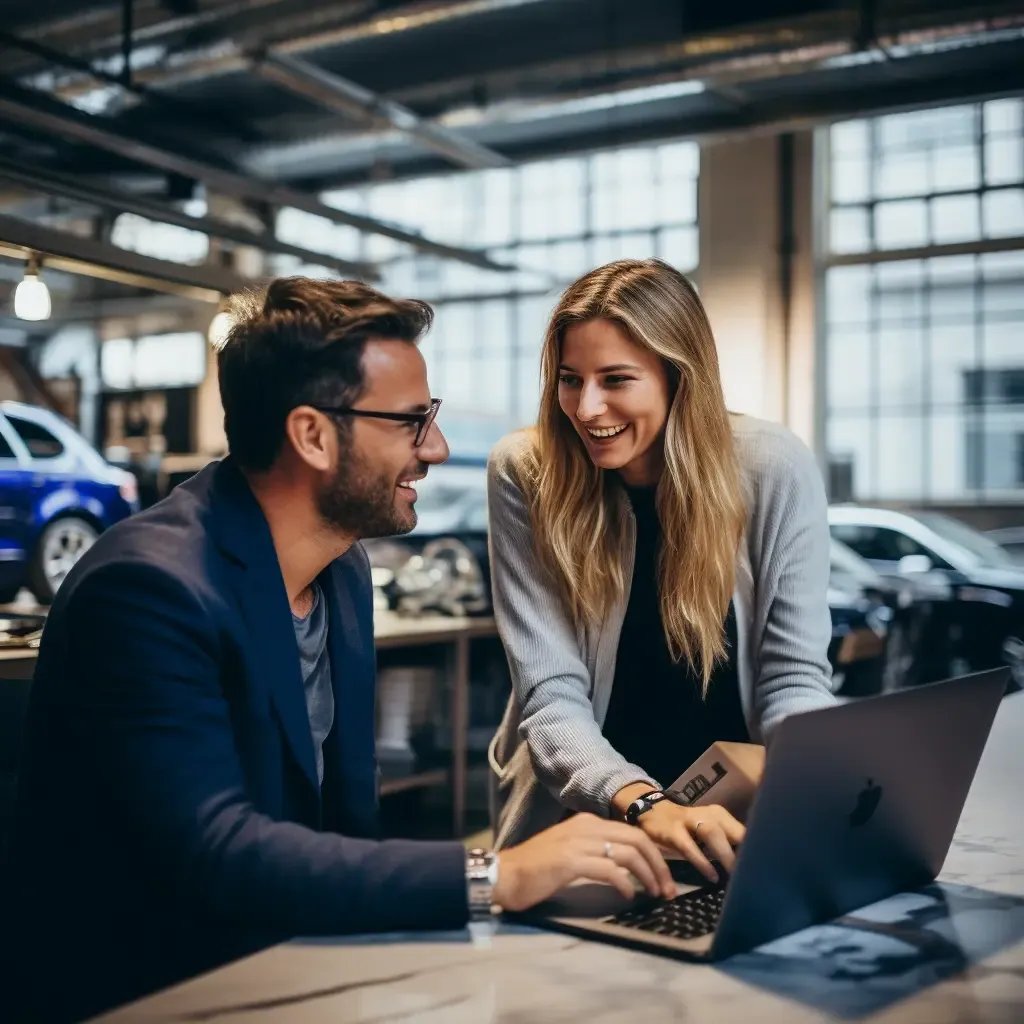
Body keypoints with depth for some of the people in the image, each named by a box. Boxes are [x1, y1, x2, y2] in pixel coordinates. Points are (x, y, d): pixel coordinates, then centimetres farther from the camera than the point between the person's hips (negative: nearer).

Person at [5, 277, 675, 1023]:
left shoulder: (343, 570, 2)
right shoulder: (149, 588, -22)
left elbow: (348, 818, 5)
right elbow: (214, 855, -28)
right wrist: (493, 877, -30)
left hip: (288, 963, 7)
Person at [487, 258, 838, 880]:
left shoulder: (775, 469, -11)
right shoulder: (526, 473, -11)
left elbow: (794, 676, -6)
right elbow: (551, 693, -14)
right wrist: (643, 803, -32)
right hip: (581, 813, -1)